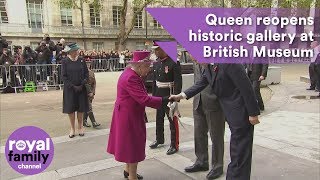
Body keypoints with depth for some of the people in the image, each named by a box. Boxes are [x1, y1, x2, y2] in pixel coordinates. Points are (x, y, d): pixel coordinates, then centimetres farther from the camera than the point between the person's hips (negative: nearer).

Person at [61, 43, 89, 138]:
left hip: (81, 88, 2)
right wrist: (73, 87, -12)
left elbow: (86, 74, 4)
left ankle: (80, 127, 22)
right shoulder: (65, 62, -4)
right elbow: (64, 76, -6)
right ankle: (72, 129, 19)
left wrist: (82, 85, -8)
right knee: (70, 109, 4)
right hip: (69, 89, -1)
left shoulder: (81, 61, 1)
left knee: (81, 109, 6)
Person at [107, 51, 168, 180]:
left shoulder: (132, 74, 5)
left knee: (130, 142, 22)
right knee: (133, 144, 2)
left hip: (130, 114, 10)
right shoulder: (130, 78, -27)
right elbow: (144, 99, -31)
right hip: (128, 116, -10)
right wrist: (164, 100, -26)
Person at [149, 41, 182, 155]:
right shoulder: (156, 64, 7)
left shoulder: (173, 63, -16)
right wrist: (153, 95, 13)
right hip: (159, 96, 7)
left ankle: (174, 145, 15)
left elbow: (178, 82, -18)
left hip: (170, 96, -7)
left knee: (172, 120, 3)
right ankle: (159, 139, 37)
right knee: (159, 119, 19)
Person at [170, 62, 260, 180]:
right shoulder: (209, 66, 5)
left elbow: (246, 87, -21)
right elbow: (201, 83, 10)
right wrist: (181, 96, 1)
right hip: (231, 114, 9)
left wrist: (253, 113, -18)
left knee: (239, 153, 1)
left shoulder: (229, 62, -22)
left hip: (241, 113, -9)